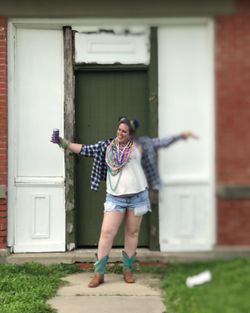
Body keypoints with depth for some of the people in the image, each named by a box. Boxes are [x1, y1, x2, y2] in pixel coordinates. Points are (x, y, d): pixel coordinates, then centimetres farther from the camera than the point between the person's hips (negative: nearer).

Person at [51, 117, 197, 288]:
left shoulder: (139, 145, 2)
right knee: (107, 233, -5)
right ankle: (99, 273, 2)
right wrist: (62, 142, 2)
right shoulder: (107, 145, 4)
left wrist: (181, 135, 8)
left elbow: (161, 142, 10)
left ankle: (128, 269, 23)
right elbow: (84, 150, 6)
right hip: (115, 198, 0)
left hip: (137, 196, 0)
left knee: (132, 233, 9)